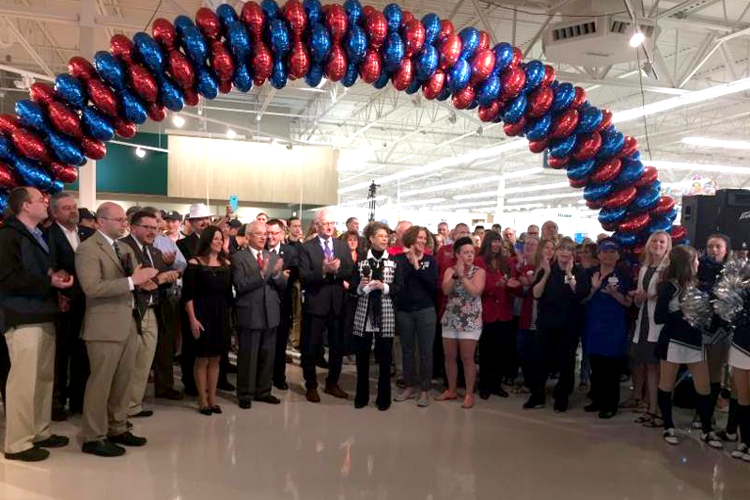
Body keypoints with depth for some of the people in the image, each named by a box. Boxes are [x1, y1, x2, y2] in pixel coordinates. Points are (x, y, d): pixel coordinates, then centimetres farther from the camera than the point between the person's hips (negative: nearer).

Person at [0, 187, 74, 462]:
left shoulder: (38, 236, 19)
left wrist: (57, 276, 6)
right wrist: (49, 282, -19)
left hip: (44, 316, 9)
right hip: (24, 319, -9)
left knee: (44, 378, 14)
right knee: (24, 380, -4)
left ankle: (40, 431, 25)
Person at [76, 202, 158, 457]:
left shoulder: (125, 248, 17)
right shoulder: (88, 248, -10)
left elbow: (134, 280, 20)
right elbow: (91, 287, -22)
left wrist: (144, 279, -3)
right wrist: (131, 281, -23)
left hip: (129, 323, 8)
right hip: (105, 326, -8)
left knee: (123, 381, 14)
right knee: (100, 382, 0)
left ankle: (117, 429, 26)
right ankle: (93, 437, 11)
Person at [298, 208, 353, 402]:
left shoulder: (343, 246, 8)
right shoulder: (307, 247, -4)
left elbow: (350, 272, -1)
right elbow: (304, 276, -13)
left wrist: (337, 269, -20)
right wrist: (323, 271, -27)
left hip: (338, 304, 4)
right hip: (315, 303, -4)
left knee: (337, 346, 13)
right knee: (310, 347, 6)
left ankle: (332, 383, 30)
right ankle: (311, 386, 22)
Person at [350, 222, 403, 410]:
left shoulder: (394, 262, 4)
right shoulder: (361, 260, 6)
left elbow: (400, 287, -1)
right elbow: (352, 286, 4)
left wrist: (383, 286, -16)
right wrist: (360, 286, -16)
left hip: (385, 315, -1)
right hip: (363, 314, 1)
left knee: (384, 358, 4)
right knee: (362, 357, 7)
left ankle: (384, 397, 18)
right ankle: (361, 395, 21)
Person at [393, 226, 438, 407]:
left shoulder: (430, 260, 1)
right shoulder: (399, 259, 1)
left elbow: (433, 284, -11)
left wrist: (417, 266, -14)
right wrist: (410, 262, -15)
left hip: (425, 310, -1)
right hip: (403, 310, 1)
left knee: (425, 351, 2)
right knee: (407, 350, 11)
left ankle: (425, 390, 13)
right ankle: (410, 386, 25)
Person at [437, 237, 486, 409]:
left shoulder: (479, 271, -3)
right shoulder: (450, 270, 6)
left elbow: (475, 291, -19)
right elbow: (445, 290, -11)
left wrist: (462, 275, -18)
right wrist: (456, 274, -19)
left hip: (470, 321, -4)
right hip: (450, 319, 4)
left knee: (467, 358, -2)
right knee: (449, 357, 10)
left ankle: (469, 394, 10)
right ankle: (451, 390, 25)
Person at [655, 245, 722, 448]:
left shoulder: (695, 284, 5)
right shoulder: (668, 286, -11)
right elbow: (658, 317, -13)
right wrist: (683, 312, -20)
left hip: (695, 340, 5)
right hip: (673, 341, -5)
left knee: (704, 388, 8)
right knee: (666, 385, 8)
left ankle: (707, 430, 22)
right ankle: (668, 427, 21)